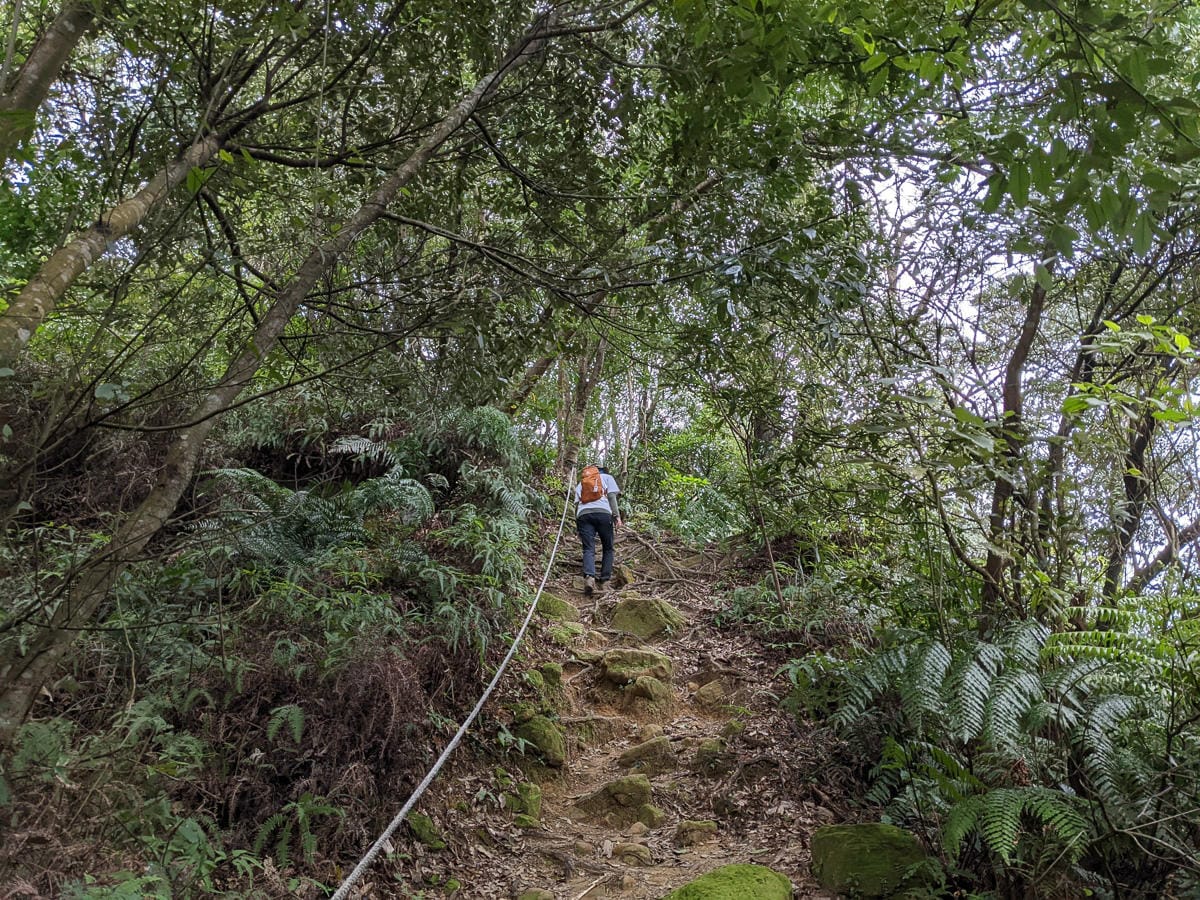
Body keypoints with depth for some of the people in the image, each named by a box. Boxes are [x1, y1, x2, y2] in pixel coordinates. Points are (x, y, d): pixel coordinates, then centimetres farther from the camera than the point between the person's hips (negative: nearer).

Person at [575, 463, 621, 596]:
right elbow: (611, 496, 7)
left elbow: (577, 504, 19)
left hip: (583, 514, 2)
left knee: (588, 549, -5)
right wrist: (617, 516, 0)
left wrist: (578, 525, 18)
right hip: (603, 513, -2)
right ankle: (604, 582, 2)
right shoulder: (607, 477, 24)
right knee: (608, 549, 10)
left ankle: (589, 577, -30)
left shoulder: (580, 483, 31)